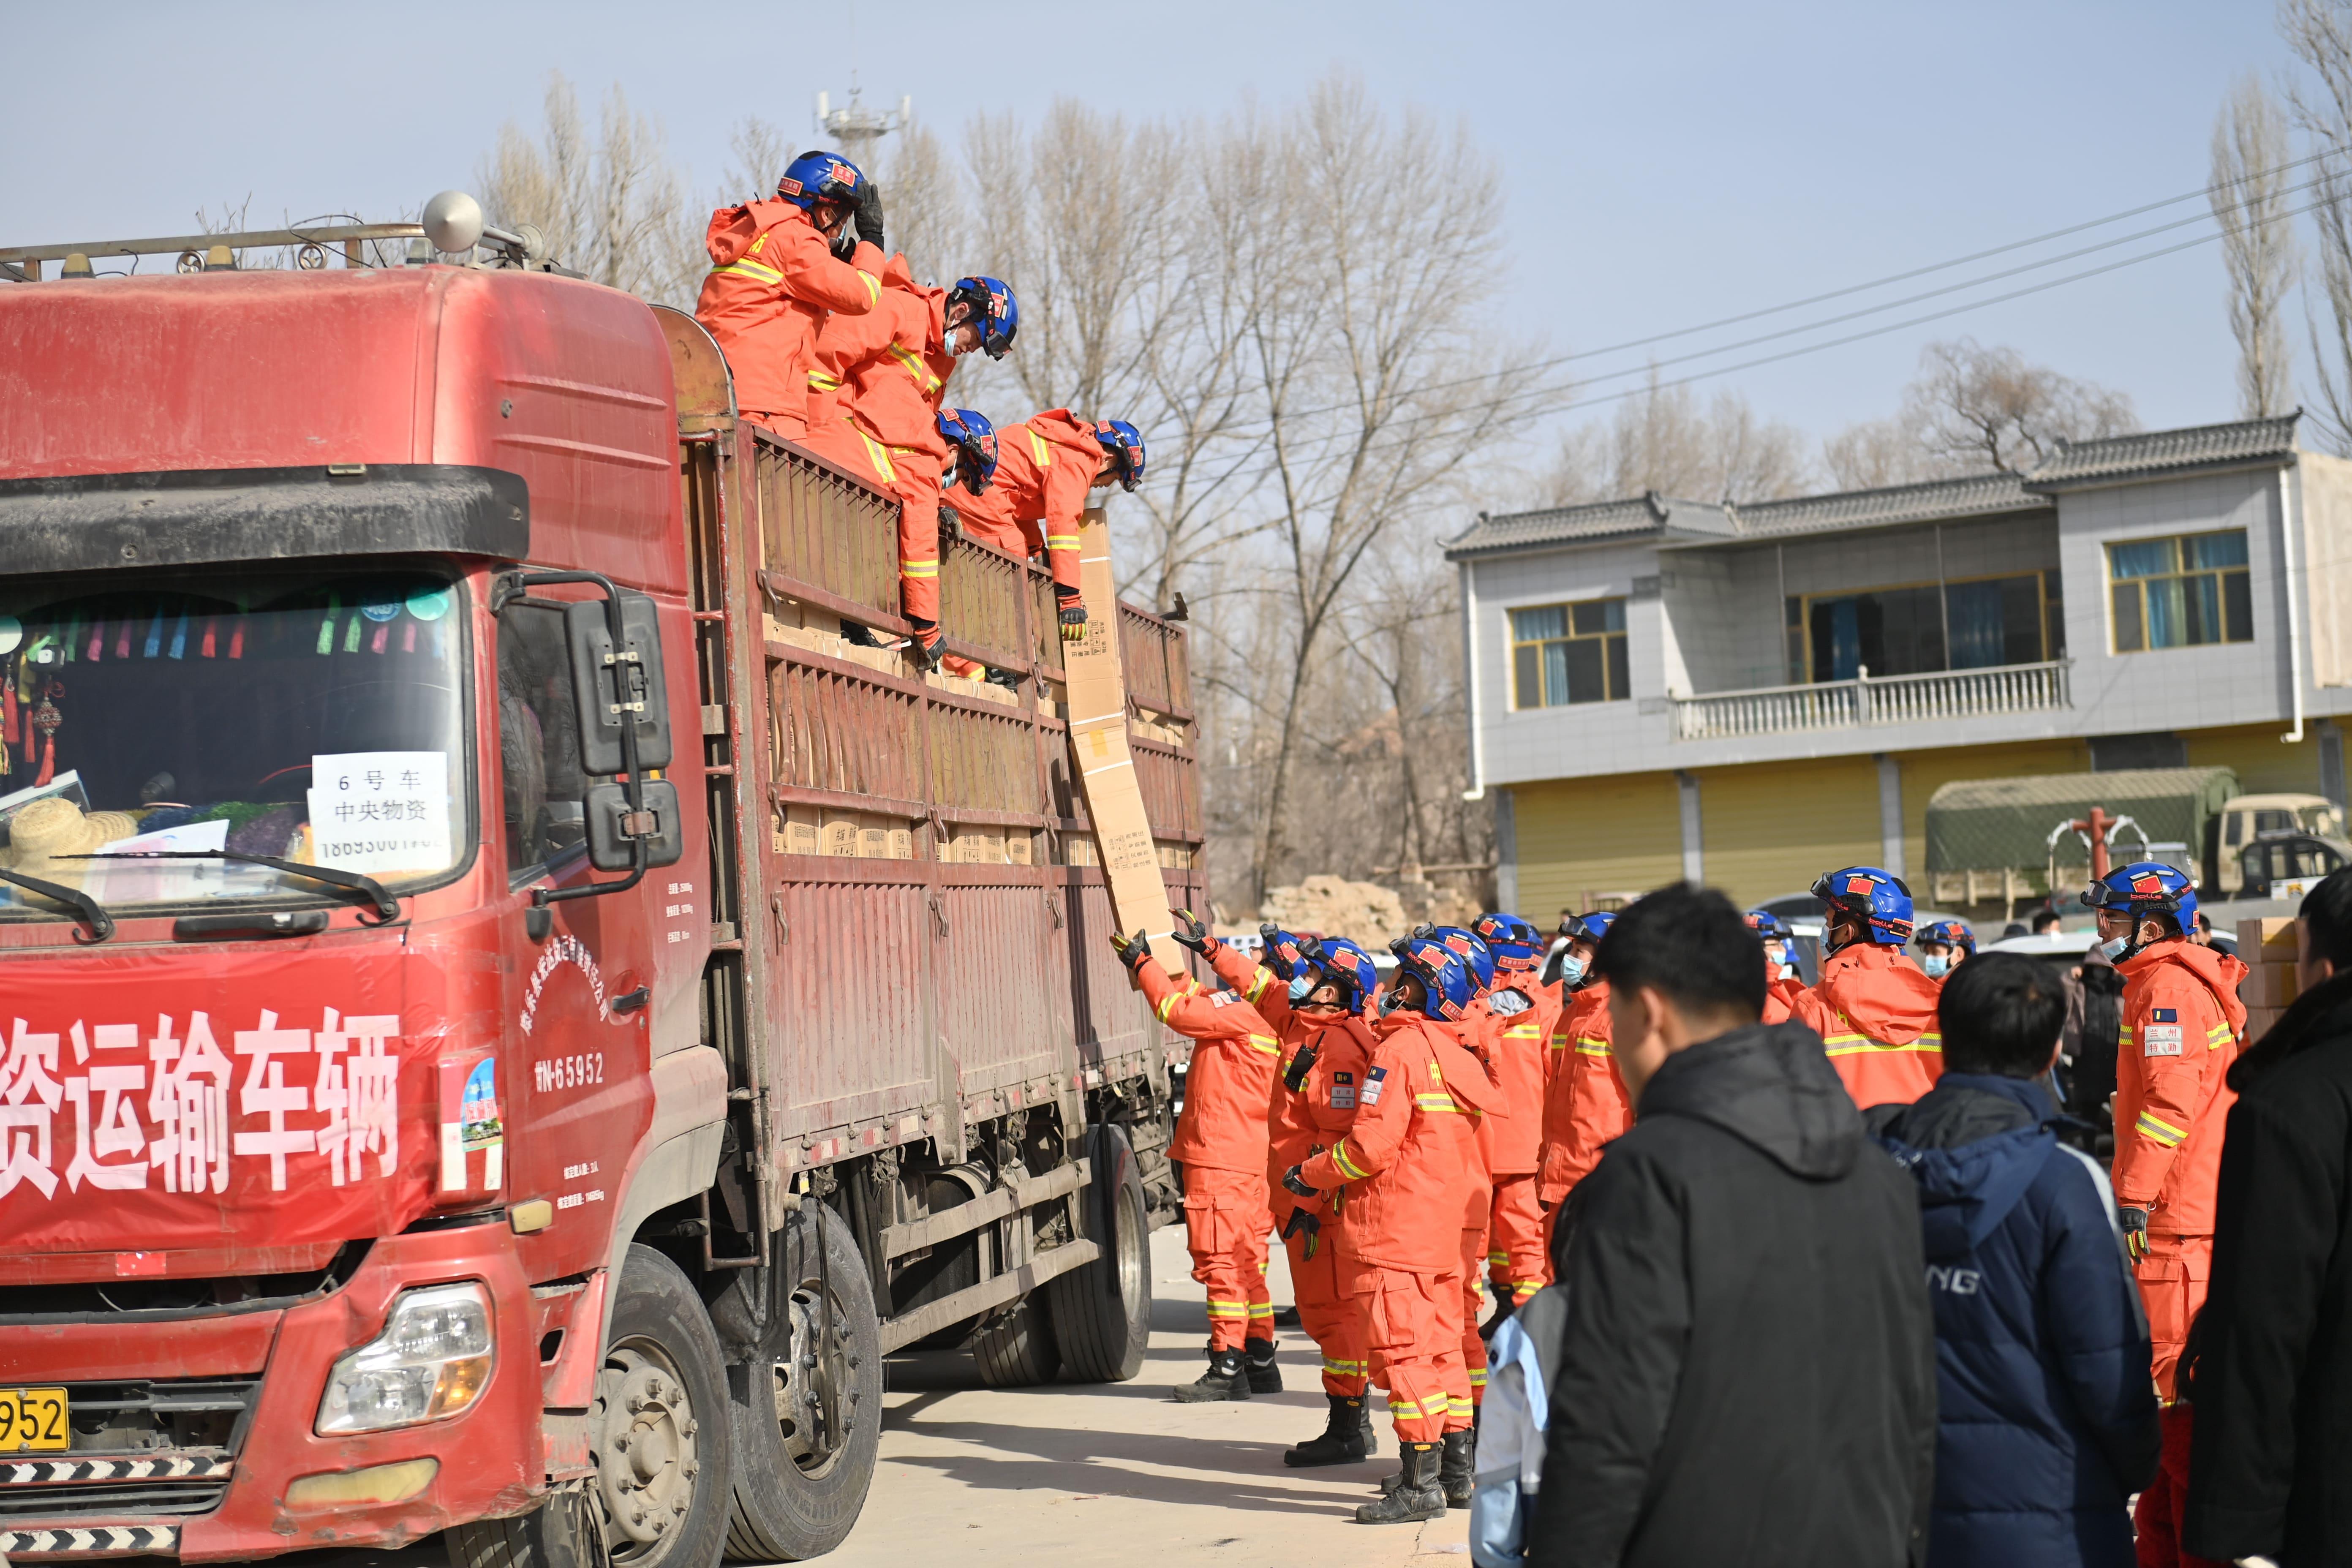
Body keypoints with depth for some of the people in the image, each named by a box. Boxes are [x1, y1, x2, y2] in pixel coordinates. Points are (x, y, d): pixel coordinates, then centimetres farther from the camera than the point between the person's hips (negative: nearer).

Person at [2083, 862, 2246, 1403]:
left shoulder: (2168, 988, -15)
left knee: (2171, 1343, -8)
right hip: (2206, 1196, 11)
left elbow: (2172, 1103, -23)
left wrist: (2136, 1194, -23)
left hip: (2177, 1204, -11)